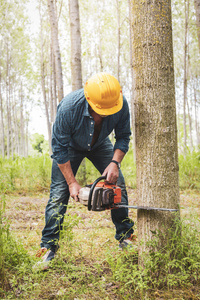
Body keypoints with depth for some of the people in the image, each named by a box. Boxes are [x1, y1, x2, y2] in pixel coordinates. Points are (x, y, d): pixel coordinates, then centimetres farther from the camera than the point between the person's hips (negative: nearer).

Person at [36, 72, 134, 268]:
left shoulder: (121, 105, -31)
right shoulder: (69, 107, -40)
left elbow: (123, 137, -14)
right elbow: (60, 148, -29)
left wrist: (115, 162, -30)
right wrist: (72, 182, -27)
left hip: (99, 145, 3)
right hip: (69, 145, -3)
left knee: (118, 184, -6)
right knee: (59, 192, -10)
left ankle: (125, 237, 7)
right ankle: (48, 247, -3)